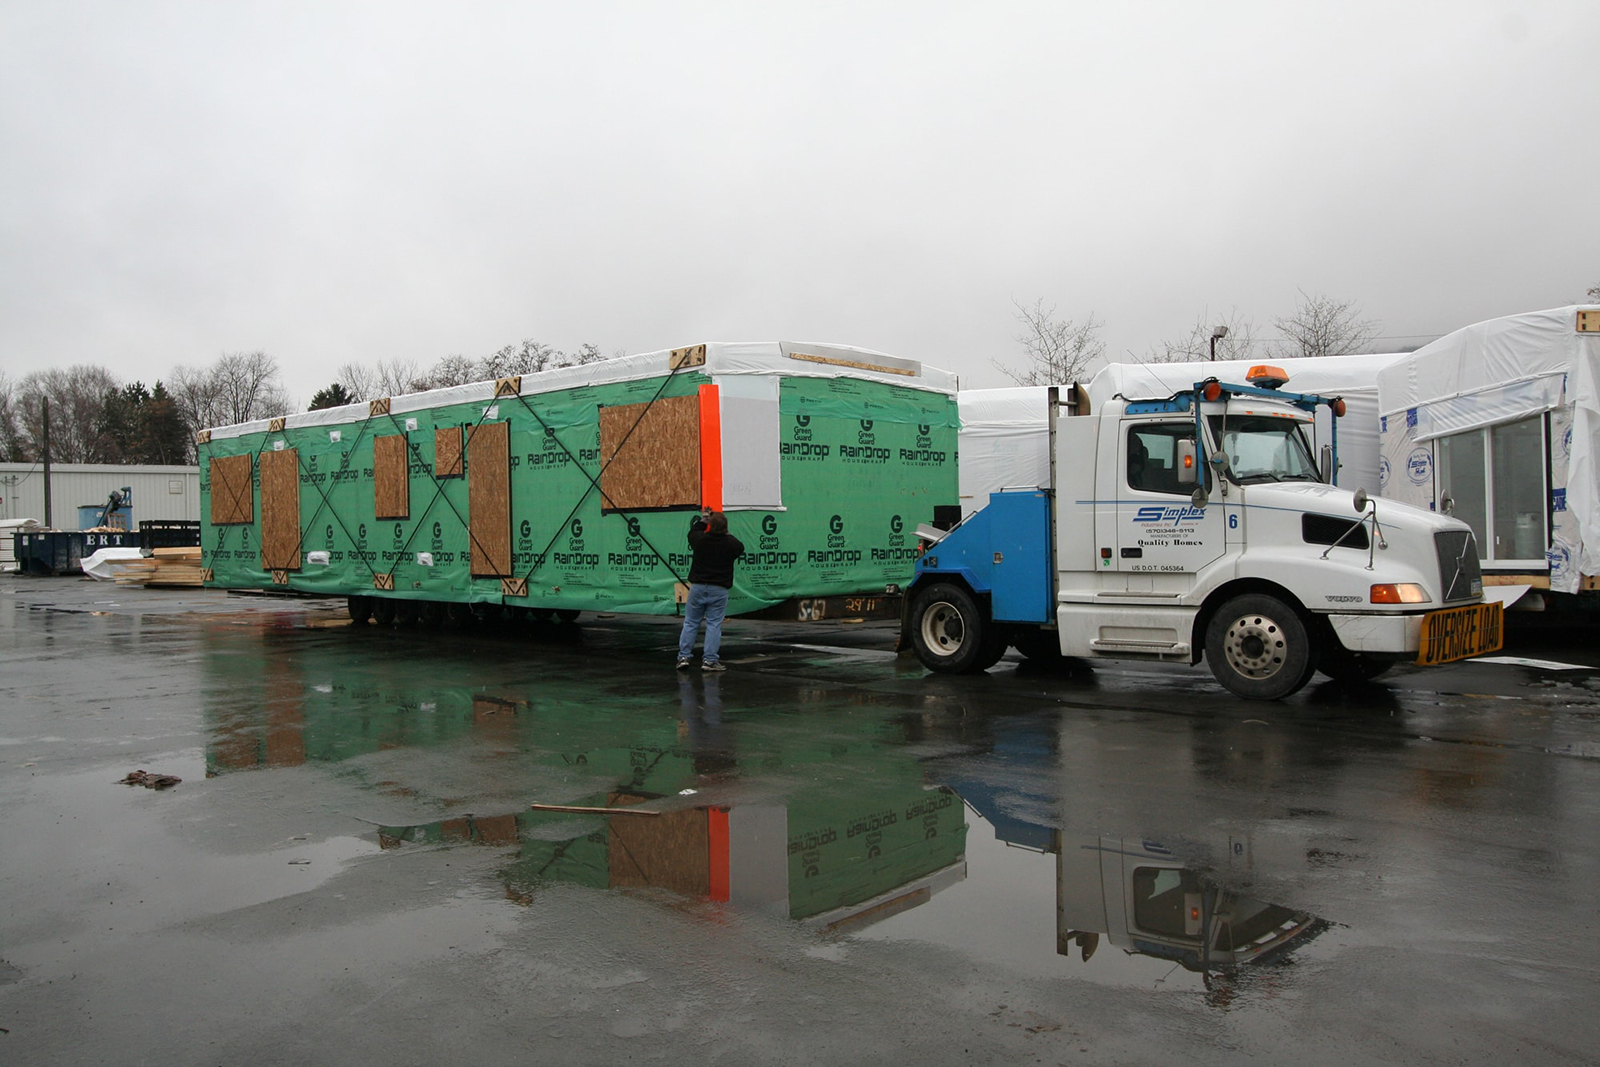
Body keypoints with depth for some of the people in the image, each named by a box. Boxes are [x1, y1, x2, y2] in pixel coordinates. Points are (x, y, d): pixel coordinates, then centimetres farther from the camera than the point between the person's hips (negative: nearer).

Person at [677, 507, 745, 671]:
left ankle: (684, 656, 8)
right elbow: (741, 548, 17)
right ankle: (710, 660, -3)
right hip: (719, 590, -1)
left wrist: (703, 520, 33)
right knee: (714, 624, 1)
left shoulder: (700, 539, -5)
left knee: (690, 623, 10)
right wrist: (727, 534, 28)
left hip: (698, 586, 1)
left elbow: (692, 532, 19)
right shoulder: (730, 543, -6)